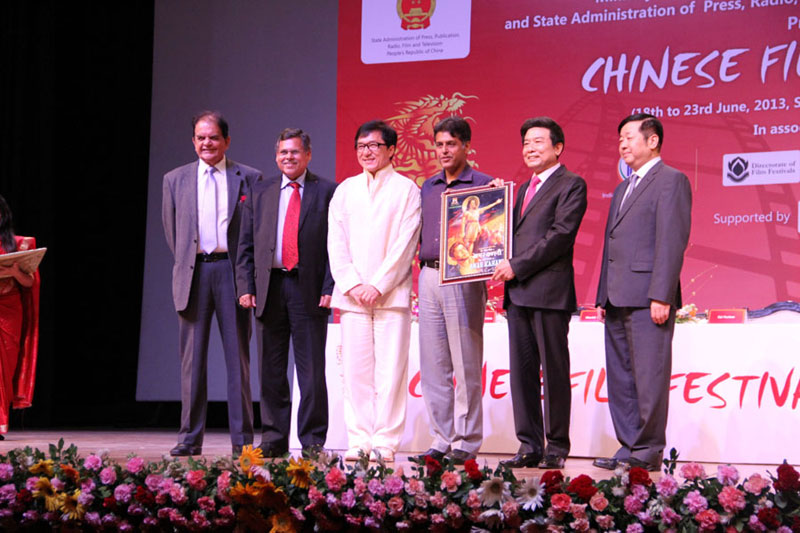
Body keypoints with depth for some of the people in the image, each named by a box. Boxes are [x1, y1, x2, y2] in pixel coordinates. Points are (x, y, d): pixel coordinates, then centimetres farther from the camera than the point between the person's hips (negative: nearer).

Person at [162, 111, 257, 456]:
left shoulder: (248, 178, 6)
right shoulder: (175, 179, 12)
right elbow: (171, 229, 17)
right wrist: (186, 263, 12)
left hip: (232, 270, -1)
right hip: (193, 272, 2)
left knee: (238, 356, 0)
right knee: (192, 358, 2)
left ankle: (242, 440, 4)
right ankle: (190, 438, 7)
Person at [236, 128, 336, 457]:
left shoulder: (327, 192, 4)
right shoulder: (259, 192, 13)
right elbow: (246, 243, 11)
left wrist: (330, 288, -9)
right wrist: (245, 286, 1)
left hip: (309, 288, -3)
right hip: (269, 287, 3)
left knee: (312, 370, -1)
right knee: (271, 371, 6)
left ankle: (313, 440, 5)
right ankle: (274, 439, 13)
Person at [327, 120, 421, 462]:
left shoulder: (406, 189, 5)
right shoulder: (345, 190, 15)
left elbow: (405, 244, -4)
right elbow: (335, 243, 10)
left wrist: (378, 285, -11)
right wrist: (353, 285, -3)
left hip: (392, 293, -3)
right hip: (352, 295, 3)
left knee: (391, 369, -6)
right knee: (355, 369, 1)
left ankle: (385, 442, -3)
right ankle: (358, 440, 6)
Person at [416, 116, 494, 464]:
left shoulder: (482, 185, 0)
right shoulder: (428, 187, 17)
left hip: (463, 279, -6)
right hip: (429, 277, 6)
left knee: (466, 366, -3)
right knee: (433, 366, 6)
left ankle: (466, 442, 2)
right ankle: (441, 439, 13)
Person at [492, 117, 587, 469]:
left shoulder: (571, 185, -2)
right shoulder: (524, 189, 23)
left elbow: (561, 235, -13)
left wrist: (517, 265, -14)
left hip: (549, 290, -8)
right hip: (518, 293, 8)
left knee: (554, 371, -3)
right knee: (522, 371, 6)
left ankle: (556, 447, 2)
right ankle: (529, 446, 10)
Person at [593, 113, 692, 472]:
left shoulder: (671, 180, -4)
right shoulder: (622, 189, 24)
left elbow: (672, 241, -13)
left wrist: (661, 296, -20)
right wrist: (604, 296, 16)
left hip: (647, 298, -9)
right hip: (618, 300, 9)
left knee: (649, 377, -6)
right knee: (621, 378, 10)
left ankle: (648, 451, -1)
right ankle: (629, 446, 15)